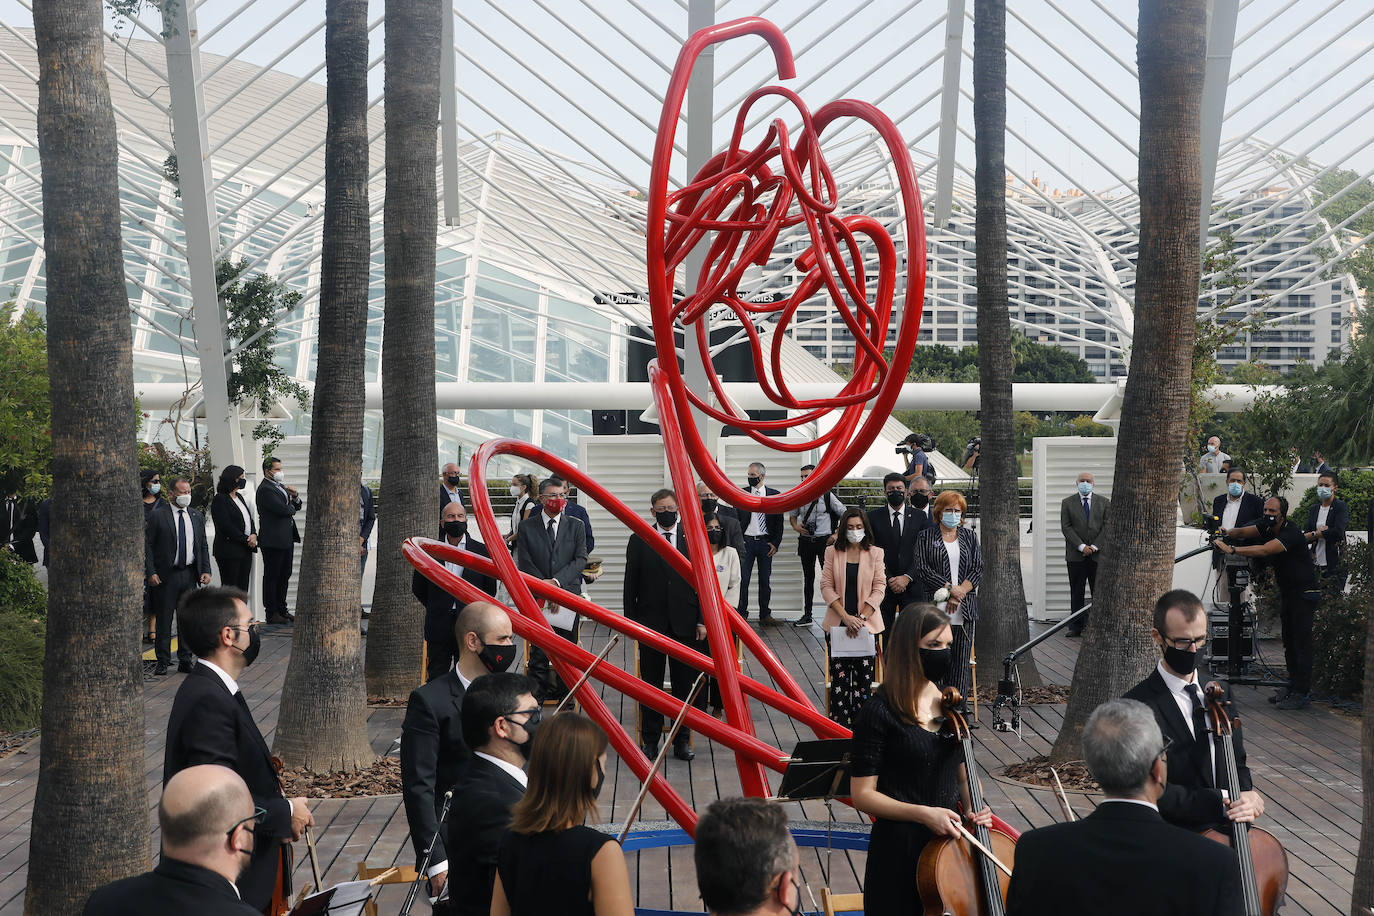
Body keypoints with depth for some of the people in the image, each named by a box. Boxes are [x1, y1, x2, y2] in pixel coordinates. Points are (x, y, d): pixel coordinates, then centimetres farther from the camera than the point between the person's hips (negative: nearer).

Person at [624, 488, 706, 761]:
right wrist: (630, 621, -1)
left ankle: (682, 739, 16)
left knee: (685, 683, 5)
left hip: (684, 624, 1)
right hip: (651, 623, 0)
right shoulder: (638, 541, 3)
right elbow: (631, 585, 4)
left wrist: (702, 620, 0)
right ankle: (650, 740, 15)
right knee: (651, 683, 6)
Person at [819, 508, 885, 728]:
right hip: (837, 624, 0)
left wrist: (861, 617, -12)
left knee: (864, 675, -1)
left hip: (866, 624, 0)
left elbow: (879, 588, 0)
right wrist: (845, 617, -12)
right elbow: (826, 586, -1)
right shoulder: (833, 552, 5)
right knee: (839, 675, 0)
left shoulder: (875, 553, 4)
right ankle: (839, 724, 4)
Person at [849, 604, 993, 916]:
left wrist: (974, 808, -4)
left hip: (951, 839, 6)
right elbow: (862, 794, -13)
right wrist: (923, 813, -22)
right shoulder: (879, 712, -14)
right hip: (900, 847, -5)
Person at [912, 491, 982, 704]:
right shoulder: (926, 537, 6)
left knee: (961, 660, 3)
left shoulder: (969, 537, 15)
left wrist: (960, 593, -9)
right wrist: (951, 588, -13)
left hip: (964, 609, 3)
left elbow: (978, 570, 6)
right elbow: (922, 569, -5)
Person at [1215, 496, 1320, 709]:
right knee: (1288, 641, 11)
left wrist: (1231, 549, -45)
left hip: (1303, 593, -8)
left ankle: (1302, 693, -6)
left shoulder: (1290, 533, -26)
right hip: (1286, 591, 9)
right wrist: (1226, 533, -28)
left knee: (1301, 642, -8)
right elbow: (1243, 532, -6)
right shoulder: (1267, 526, 1)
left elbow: (1264, 550, -39)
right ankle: (1292, 685, 18)